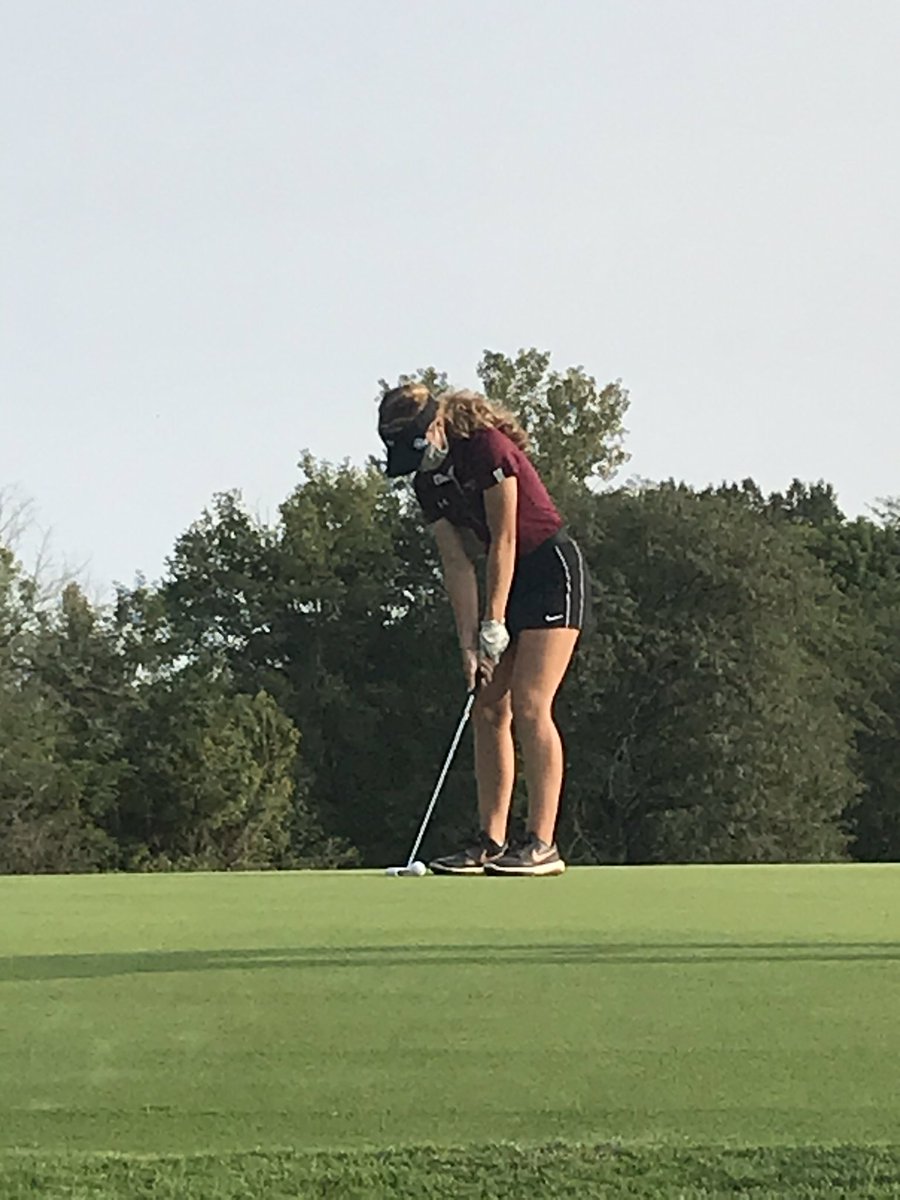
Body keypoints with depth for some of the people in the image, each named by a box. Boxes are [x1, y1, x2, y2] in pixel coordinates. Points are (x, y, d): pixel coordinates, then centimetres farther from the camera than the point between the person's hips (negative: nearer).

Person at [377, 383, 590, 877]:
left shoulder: (487, 447, -18)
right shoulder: (428, 480, 5)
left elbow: (504, 541, -17)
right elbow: (456, 563, 2)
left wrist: (494, 624, -15)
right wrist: (469, 641, -7)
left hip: (552, 571, -8)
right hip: (508, 580, 8)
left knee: (529, 707, -16)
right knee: (488, 710, 2)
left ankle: (542, 844, -17)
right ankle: (491, 842, 3)